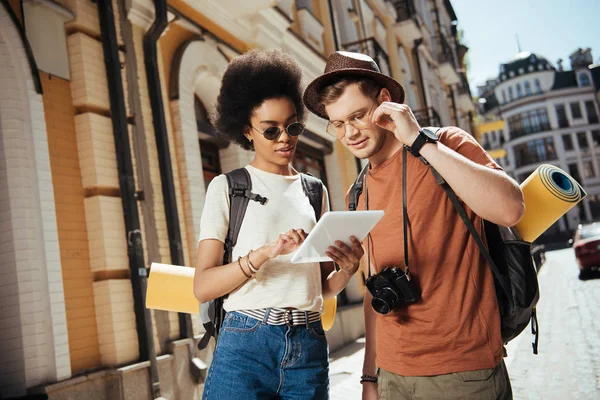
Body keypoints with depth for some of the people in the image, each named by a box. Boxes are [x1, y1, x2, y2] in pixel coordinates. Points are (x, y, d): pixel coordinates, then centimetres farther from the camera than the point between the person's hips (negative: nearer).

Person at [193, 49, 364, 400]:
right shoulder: (227, 187, 0)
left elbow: (322, 287, 12)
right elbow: (203, 286, -8)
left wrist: (349, 268, -9)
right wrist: (264, 252, -23)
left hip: (310, 348, 4)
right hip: (246, 345, -3)